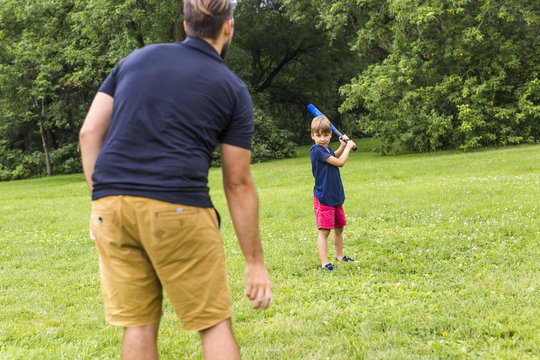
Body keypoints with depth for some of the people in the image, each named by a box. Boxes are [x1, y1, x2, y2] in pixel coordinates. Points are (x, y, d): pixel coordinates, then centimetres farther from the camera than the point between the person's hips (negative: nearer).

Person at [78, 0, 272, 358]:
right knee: (214, 324, 7)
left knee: (138, 326, 11)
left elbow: (89, 132, 11)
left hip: (110, 207, 4)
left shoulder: (137, 58, 17)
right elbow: (239, 184, 5)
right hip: (176, 209, -4)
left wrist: (103, 200, 15)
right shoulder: (233, 90, 7)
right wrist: (255, 262, 10)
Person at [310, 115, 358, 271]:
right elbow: (340, 162, -19)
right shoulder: (317, 150, -18)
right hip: (323, 198, -9)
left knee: (339, 228, 18)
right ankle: (324, 263, -8)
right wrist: (348, 146, -4)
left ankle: (340, 256, 33)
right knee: (324, 231, -9)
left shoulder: (327, 148, 9)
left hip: (336, 197, 9)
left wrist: (342, 146, 18)